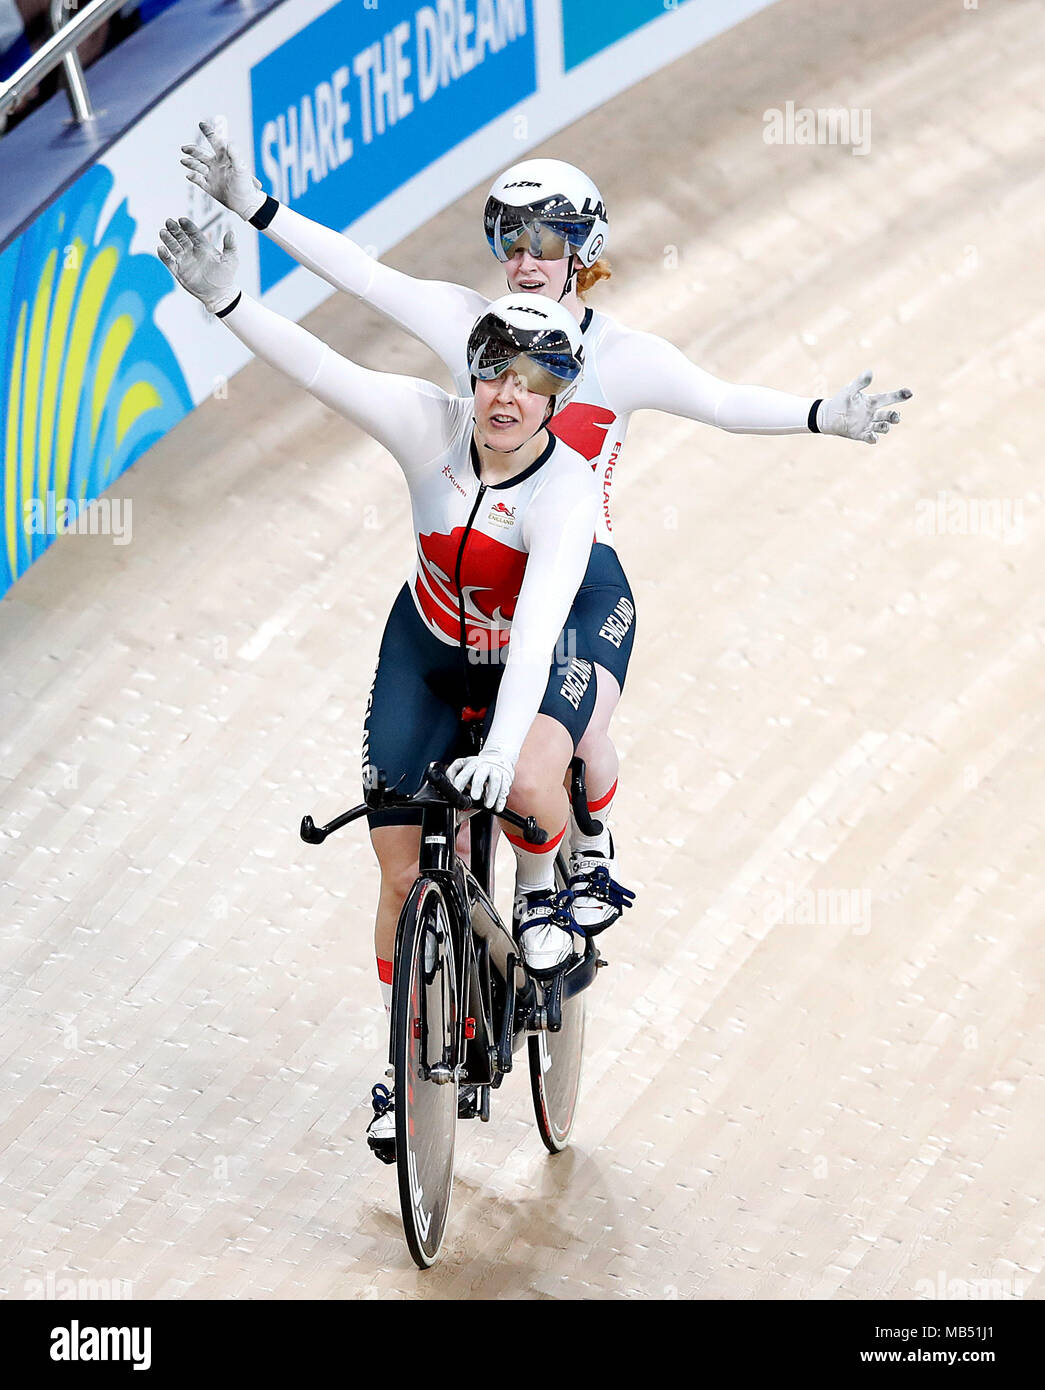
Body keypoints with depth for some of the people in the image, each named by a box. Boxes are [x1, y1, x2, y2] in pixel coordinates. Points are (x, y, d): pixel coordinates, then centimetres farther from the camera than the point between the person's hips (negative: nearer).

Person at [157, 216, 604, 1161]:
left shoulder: (567, 489, -32)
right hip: (428, 652, 3)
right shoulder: (432, 427, -22)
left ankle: (542, 886, 0)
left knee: (529, 784, -37)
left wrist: (503, 747, -53)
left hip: (538, 660, -3)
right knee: (404, 874, 1)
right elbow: (322, 371, -28)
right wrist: (226, 300, -40)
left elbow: (536, 628, -43)